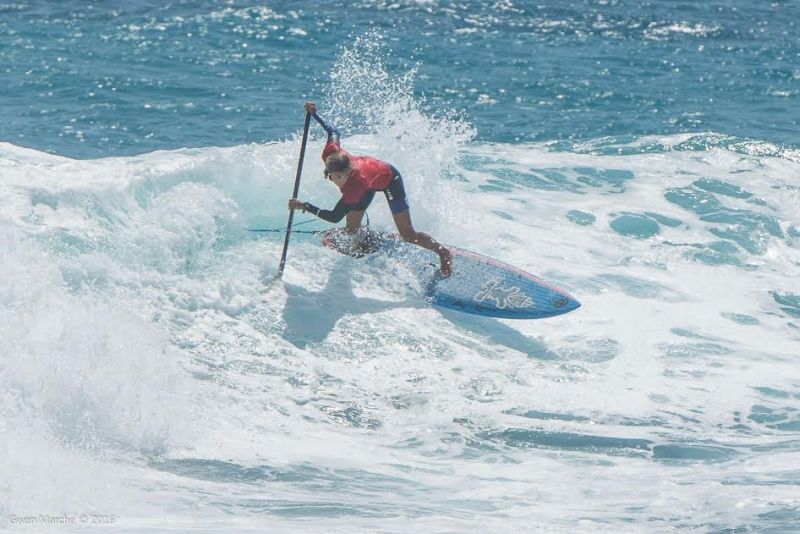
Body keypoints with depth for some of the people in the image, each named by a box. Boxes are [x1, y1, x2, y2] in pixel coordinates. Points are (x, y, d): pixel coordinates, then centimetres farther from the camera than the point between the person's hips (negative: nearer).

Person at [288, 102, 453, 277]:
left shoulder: (355, 185, -46)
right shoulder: (330, 152, -36)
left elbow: (335, 217, -38)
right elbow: (333, 131, -14)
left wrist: (305, 207, -40)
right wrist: (314, 114, -12)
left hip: (389, 179, -6)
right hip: (372, 168, 6)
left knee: (408, 235, 1)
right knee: (352, 230, 0)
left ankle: (443, 253, 23)